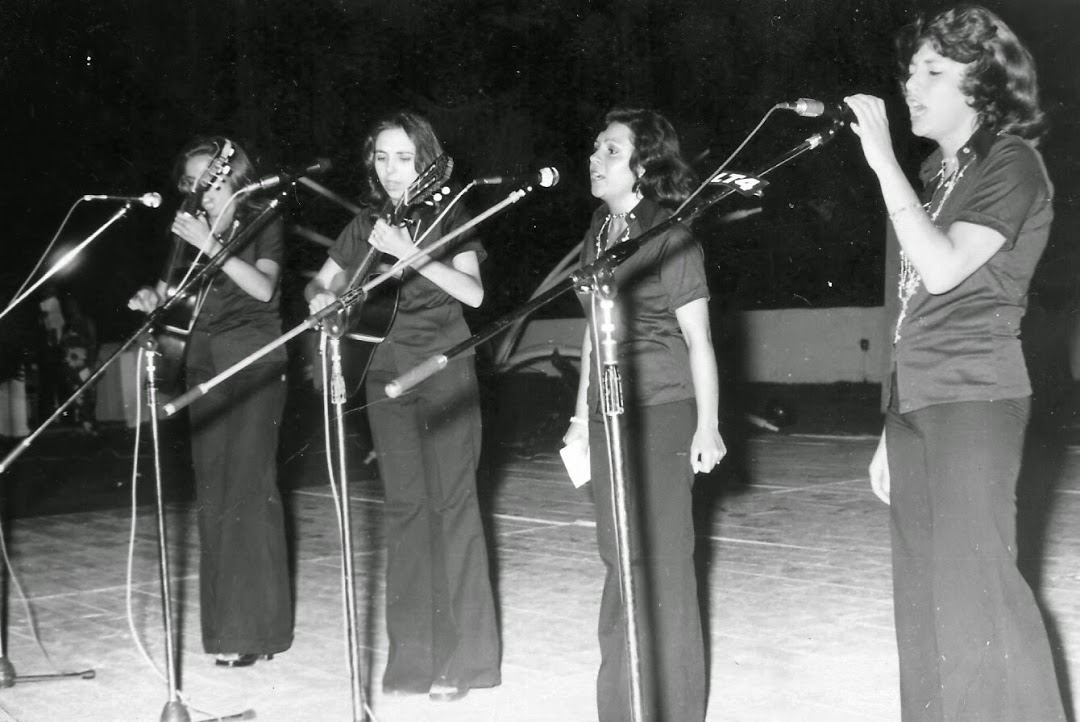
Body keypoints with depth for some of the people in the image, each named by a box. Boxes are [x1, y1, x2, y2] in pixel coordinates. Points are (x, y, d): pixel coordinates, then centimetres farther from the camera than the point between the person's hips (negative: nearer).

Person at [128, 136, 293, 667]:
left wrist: (211, 245, -21)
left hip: (254, 363, -5)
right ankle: (225, 624, 9)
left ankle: (254, 627, -7)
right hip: (205, 363, 5)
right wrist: (153, 297, -8)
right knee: (212, 490, 3)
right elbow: (174, 285, 13)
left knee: (248, 487, -11)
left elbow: (263, 287, -14)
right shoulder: (192, 228, 13)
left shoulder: (263, 223, 0)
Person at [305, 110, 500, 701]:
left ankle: (459, 658, -2)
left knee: (452, 502, -6)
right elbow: (321, 284, 17)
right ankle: (412, 657, 7)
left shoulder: (449, 218, 0)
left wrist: (410, 253, -23)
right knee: (403, 507, 3)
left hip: (444, 370, -3)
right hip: (387, 372, 4)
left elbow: (473, 292, -14)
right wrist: (322, 297, -6)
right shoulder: (365, 226, 11)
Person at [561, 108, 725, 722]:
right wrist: (582, 413, 17)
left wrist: (708, 425, -11)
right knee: (619, 557, 11)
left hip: (662, 412, -7)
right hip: (608, 415, 7)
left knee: (660, 562, -3)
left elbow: (698, 338, -8)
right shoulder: (598, 235, 11)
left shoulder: (669, 235, -9)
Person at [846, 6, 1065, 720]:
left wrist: (884, 164, -18)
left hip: (973, 400, -8)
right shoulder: (934, 172, 18)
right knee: (924, 599, 7)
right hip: (913, 402, 8)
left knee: (974, 589, -11)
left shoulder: (1011, 163, -4)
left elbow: (944, 271, -20)